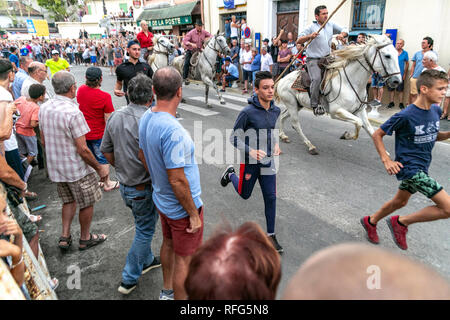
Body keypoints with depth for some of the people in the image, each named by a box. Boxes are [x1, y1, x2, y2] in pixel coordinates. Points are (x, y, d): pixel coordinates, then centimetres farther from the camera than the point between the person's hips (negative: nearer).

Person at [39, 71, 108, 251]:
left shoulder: (44, 108, 0)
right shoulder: (73, 112, -25)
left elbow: (43, 140, 10)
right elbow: (82, 150, -23)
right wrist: (99, 168, -12)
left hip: (55, 168, 7)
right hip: (77, 168, -7)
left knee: (69, 201, 25)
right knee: (87, 204, 13)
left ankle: (65, 237, 26)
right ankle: (85, 239, 28)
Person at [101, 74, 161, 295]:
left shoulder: (115, 117, -2)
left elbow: (106, 150, 7)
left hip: (124, 185, 7)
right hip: (144, 189, -7)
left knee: (143, 226, 27)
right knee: (144, 231, 12)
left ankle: (147, 260, 47)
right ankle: (129, 279, 25)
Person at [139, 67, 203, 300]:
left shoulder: (145, 119, -4)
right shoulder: (172, 130, -32)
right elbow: (177, 180, -29)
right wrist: (194, 214, -18)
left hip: (161, 200, 9)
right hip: (182, 207, -9)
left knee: (168, 244, 28)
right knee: (184, 259, 10)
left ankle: (167, 291, 50)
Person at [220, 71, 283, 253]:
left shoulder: (276, 111, 0)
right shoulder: (248, 112, -19)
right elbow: (234, 138, -14)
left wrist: (275, 144, 3)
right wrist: (251, 151, -28)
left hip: (268, 161, 4)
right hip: (250, 162, -4)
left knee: (271, 198, 4)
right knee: (245, 194, 17)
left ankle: (271, 235, 20)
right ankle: (230, 174, 47)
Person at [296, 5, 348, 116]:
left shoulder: (331, 25, 13)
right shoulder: (311, 27, -2)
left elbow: (344, 31, 20)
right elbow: (298, 41, -8)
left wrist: (341, 35, -4)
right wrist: (310, 36, -26)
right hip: (313, 59, -6)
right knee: (317, 79, -26)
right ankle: (315, 105, -20)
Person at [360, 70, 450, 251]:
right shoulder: (405, 116, -22)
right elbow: (377, 135, -13)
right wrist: (386, 160, -19)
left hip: (421, 167, 8)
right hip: (409, 167, -8)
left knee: (400, 202, 24)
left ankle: (371, 221, 45)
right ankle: (401, 222, 5)